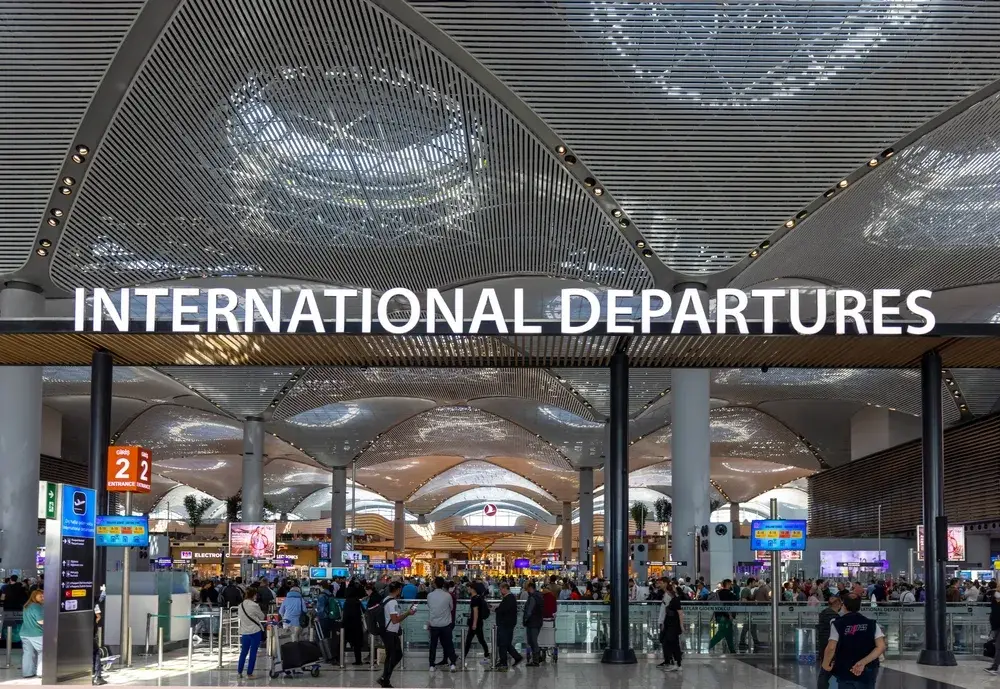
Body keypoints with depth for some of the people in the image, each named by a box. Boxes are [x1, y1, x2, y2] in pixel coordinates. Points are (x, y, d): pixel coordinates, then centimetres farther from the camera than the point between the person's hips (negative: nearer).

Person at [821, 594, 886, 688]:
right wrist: (863, 662, -14)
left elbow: (831, 648, -16)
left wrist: (826, 664, 0)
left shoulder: (838, 624, -6)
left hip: (845, 672, -2)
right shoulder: (872, 624, 2)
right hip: (867, 673, 2)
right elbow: (881, 647, -11)